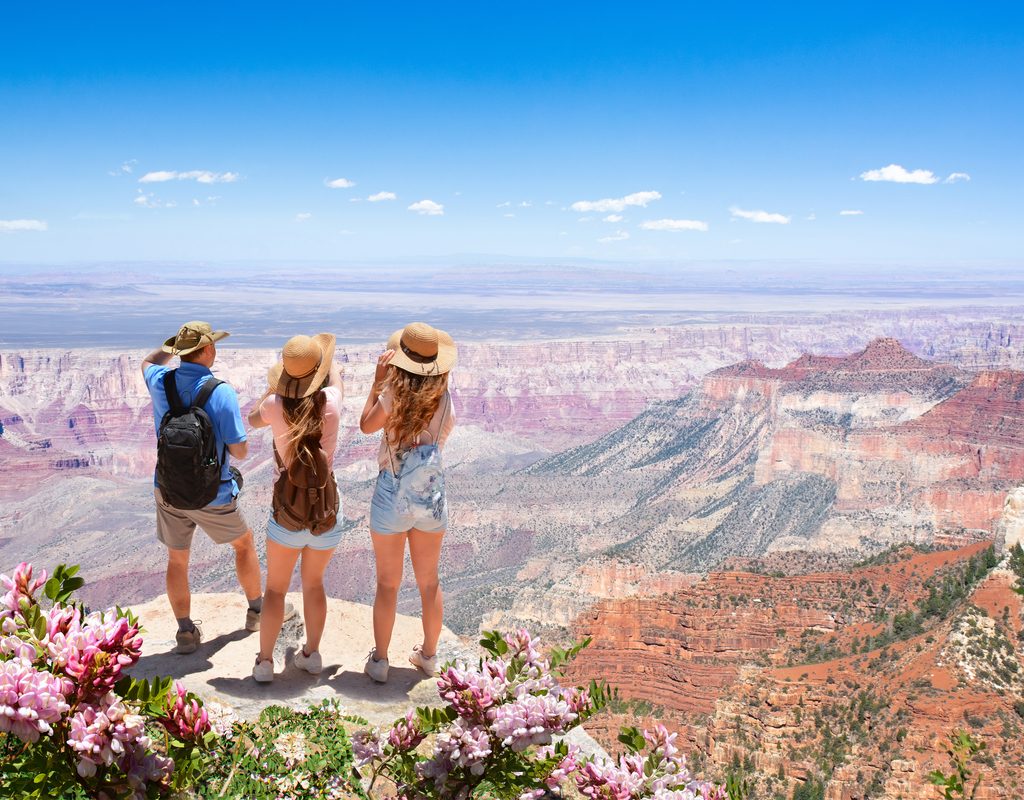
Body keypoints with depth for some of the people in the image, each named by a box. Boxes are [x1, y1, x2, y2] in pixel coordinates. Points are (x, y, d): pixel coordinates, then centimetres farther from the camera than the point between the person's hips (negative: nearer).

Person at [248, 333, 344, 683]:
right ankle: (311, 654, 27)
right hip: (327, 513, 1)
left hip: (287, 514, -1)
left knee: (275, 588, 18)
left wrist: (273, 386, 25)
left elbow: (253, 419, 14)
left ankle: (264, 661, 17)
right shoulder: (331, 403, -12)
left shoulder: (275, 405, -11)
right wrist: (327, 356, 32)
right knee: (314, 582, 24)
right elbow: (335, 375, 14)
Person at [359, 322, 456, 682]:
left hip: (392, 497, -3)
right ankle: (428, 655, 32)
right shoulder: (444, 399, -7)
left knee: (387, 583, 11)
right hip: (431, 495, 3)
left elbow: (366, 425, -1)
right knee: (429, 581, 18)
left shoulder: (394, 393, -16)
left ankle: (379, 661, 20)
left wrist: (378, 379, 2)